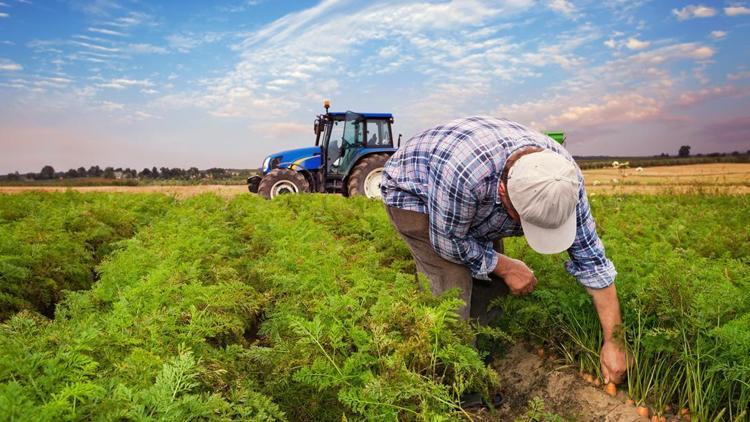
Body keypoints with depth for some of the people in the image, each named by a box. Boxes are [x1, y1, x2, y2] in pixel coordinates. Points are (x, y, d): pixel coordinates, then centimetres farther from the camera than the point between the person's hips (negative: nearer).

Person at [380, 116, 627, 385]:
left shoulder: (563, 176, -26)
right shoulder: (464, 172, -45)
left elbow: (590, 258, -17)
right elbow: (449, 241, -26)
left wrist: (613, 341, -15)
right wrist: (506, 267, -17)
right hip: (412, 193, -5)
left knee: (491, 280, -2)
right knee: (454, 284, -19)